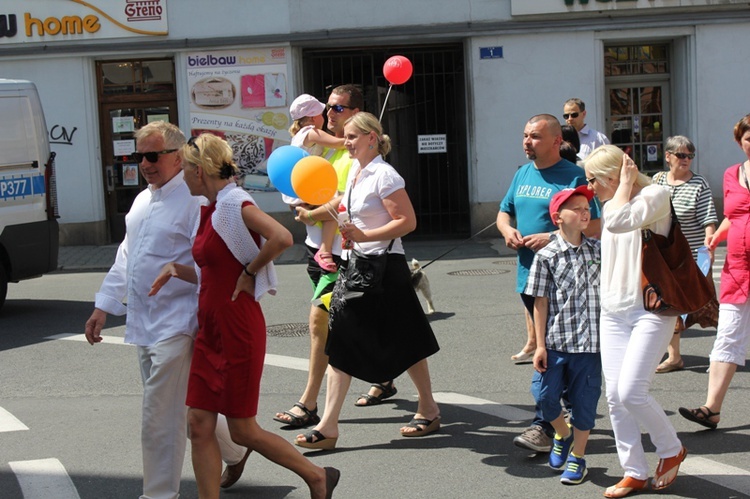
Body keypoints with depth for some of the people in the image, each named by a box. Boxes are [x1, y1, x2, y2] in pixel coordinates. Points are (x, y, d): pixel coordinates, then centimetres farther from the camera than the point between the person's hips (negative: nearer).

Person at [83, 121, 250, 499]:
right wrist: (103, 306, 19)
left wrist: (205, 324, -19)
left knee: (160, 421, -6)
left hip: (176, 325, -9)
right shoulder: (142, 201, 15)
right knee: (187, 408, 19)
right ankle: (235, 452, 39)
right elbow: (125, 258, 22)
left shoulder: (194, 201, -14)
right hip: (144, 323, 9)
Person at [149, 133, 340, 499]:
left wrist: (249, 271, -18)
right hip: (211, 329, 9)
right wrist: (177, 269, 2)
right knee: (199, 426, 5)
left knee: (243, 431, 2)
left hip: (237, 330, -9)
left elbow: (282, 238, -31)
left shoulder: (234, 204, -15)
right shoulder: (210, 210, 12)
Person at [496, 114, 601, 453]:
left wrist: (553, 238, -21)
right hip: (528, 274, 7)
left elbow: (595, 225, -13)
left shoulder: (574, 177, -8)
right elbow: (504, 211, 25)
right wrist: (507, 229, 2)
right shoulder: (522, 174, 14)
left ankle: (544, 425, -7)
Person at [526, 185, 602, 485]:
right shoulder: (546, 256, -5)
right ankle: (562, 434, 29)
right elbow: (540, 302, -4)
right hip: (556, 341, -2)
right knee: (544, 394, -2)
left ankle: (577, 455, 24)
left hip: (590, 341, 2)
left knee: (584, 399, 7)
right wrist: (540, 345, -6)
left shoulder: (597, 251, 5)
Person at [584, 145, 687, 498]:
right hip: (613, 313, 8)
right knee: (615, 396, 2)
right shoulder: (610, 204, 16)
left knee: (631, 392, -14)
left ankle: (671, 450, 12)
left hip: (651, 310, -8)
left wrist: (626, 182, -12)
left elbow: (619, 221, -26)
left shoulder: (655, 195, -9)